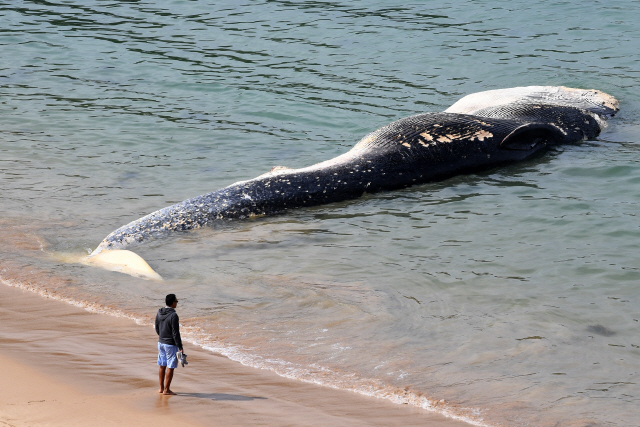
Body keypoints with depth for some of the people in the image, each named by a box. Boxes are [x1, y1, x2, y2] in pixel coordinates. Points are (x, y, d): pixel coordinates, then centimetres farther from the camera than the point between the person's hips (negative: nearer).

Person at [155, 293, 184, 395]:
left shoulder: (159, 313, 2)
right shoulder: (173, 315, -21)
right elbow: (175, 333, -20)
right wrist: (180, 347, -15)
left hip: (161, 342, 8)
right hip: (170, 344, -7)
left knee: (162, 366, 15)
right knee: (170, 367, 1)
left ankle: (161, 388, 23)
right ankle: (166, 390, 5)